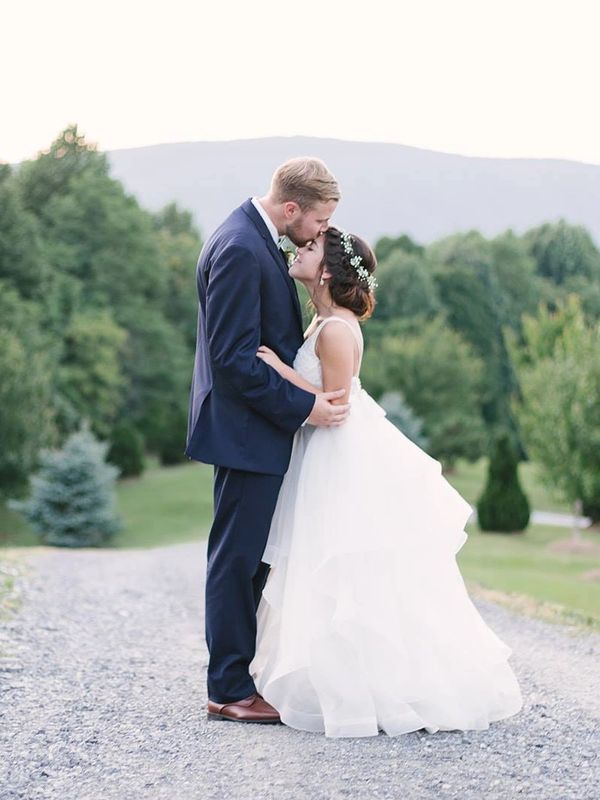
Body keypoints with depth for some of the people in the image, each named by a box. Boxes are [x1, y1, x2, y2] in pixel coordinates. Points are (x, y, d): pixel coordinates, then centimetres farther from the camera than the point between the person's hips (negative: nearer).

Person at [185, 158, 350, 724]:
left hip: (254, 427, 11)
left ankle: (232, 678, 23)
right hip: (244, 430, -11)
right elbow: (232, 357, -23)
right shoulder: (241, 250, -21)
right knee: (237, 559, -2)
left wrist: (313, 392, 16)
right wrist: (303, 407, -20)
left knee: (248, 558, 14)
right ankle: (228, 692, 7)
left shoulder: (255, 238, 12)